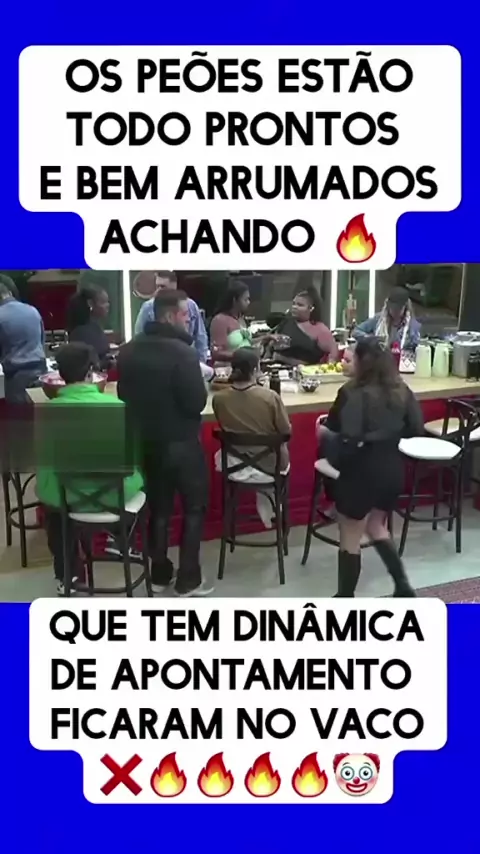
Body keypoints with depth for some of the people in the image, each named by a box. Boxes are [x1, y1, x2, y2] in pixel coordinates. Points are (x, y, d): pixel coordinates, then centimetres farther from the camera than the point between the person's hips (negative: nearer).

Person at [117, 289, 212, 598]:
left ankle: (159, 573, 25)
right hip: (181, 442, -6)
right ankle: (188, 579, 10)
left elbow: (124, 395, 11)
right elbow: (197, 403, -22)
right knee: (194, 507, 8)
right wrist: (200, 380, -3)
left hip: (145, 441, 7)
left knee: (159, 506, 18)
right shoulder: (182, 352, -22)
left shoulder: (129, 350, 2)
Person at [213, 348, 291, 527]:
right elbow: (286, 432, -11)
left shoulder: (219, 398, -18)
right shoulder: (270, 397, -25)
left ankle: (266, 505, 38)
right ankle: (270, 505, 35)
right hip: (271, 464, -1)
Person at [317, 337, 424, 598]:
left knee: (350, 538, 9)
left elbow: (346, 439, -24)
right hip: (392, 469, 6)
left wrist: (324, 432, -6)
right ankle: (403, 586, 26)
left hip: (361, 472, -6)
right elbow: (416, 429, 6)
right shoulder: (401, 390, 1)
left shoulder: (352, 394, -17)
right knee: (376, 527, 27)